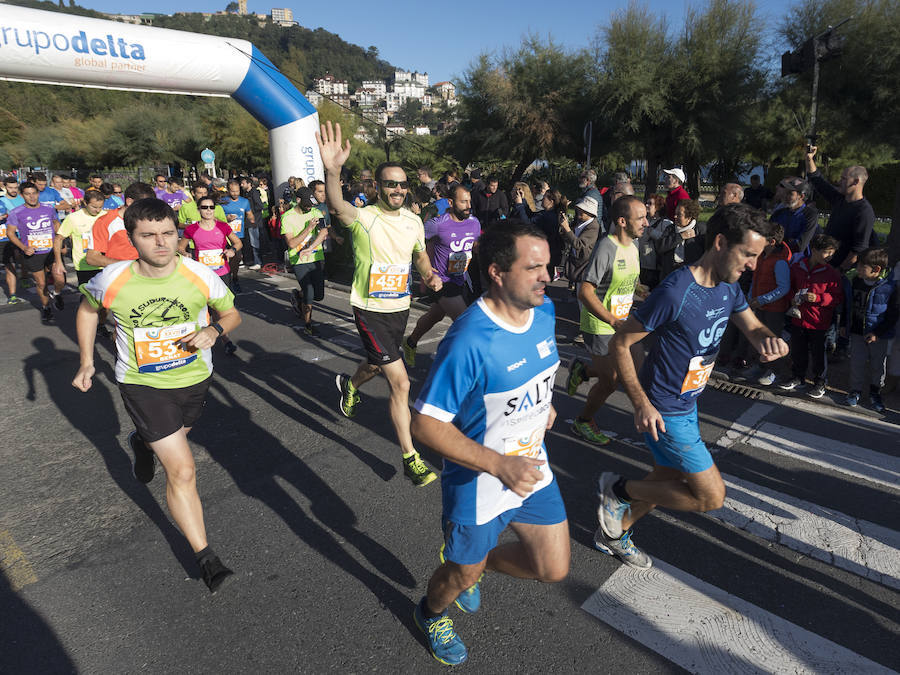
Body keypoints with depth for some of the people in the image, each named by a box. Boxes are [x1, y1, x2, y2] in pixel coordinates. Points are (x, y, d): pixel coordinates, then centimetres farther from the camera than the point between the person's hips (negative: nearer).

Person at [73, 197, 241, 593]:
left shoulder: (200, 276, -18)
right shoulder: (111, 281, -18)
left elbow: (232, 314, -2)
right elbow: (87, 309, 5)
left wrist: (213, 330, -24)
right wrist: (86, 362, 6)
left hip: (194, 378, 3)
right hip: (142, 384, -3)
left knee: (176, 440, 32)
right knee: (181, 470, -9)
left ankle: (141, 443, 70)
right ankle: (205, 557, 4)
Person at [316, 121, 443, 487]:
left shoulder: (414, 220, 2)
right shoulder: (364, 217, -17)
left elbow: (420, 254, 20)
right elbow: (337, 206, -40)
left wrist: (429, 275, -1)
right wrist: (332, 171, -60)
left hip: (400, 307, 6)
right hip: (370, 310, -6)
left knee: (377, 364, 28)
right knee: (400, 382, -11)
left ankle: (349, 384, 64)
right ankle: (410, 458, 2)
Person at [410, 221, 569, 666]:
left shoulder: (545, 312, -7)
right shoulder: (468, 342, -32)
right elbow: (426, 424, -27)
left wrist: (542, 405, 4)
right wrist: (500, 465, -31)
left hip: (533, 467, 6)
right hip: (478, 484, -6)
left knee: (554, 569, 15)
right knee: (461, 577, 19)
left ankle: (476, 563, 42)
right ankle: (431, 612, 56)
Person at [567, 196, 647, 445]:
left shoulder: (632, 246, 6)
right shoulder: (606, 248, -22)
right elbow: (585, 292, -27)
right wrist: (614, 321, -33)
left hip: (622, 322, 8)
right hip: (600, 327, -8)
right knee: (610, 382, 0)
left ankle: (582, 370, 31)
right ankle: (583, 422, 25)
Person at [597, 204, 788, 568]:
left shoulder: (728, 287, 1)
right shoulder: (674, 292, -27)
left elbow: (754, 329, 3)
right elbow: (619, 345, -21)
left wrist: (769, 341, -22)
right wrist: (641, 404, -22)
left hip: (687, 404, 9)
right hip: (663, 412, -9)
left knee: (669, 478, 21)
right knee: (711, 496, -3)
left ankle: (614, 533, 41)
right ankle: (617, 489, 11)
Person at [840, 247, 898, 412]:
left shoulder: (890, 286, -18)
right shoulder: (852, 280, -7)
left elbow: (894, 314, -12)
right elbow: (847, 304, 8)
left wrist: (877, 333, -16)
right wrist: (844, 324, 8)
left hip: (881, 336, -2)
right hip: (857, 331, 3)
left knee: (878, 364, 12)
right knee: (857, 362, 9)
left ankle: (875, 392, 32)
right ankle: (856, 391, 26)